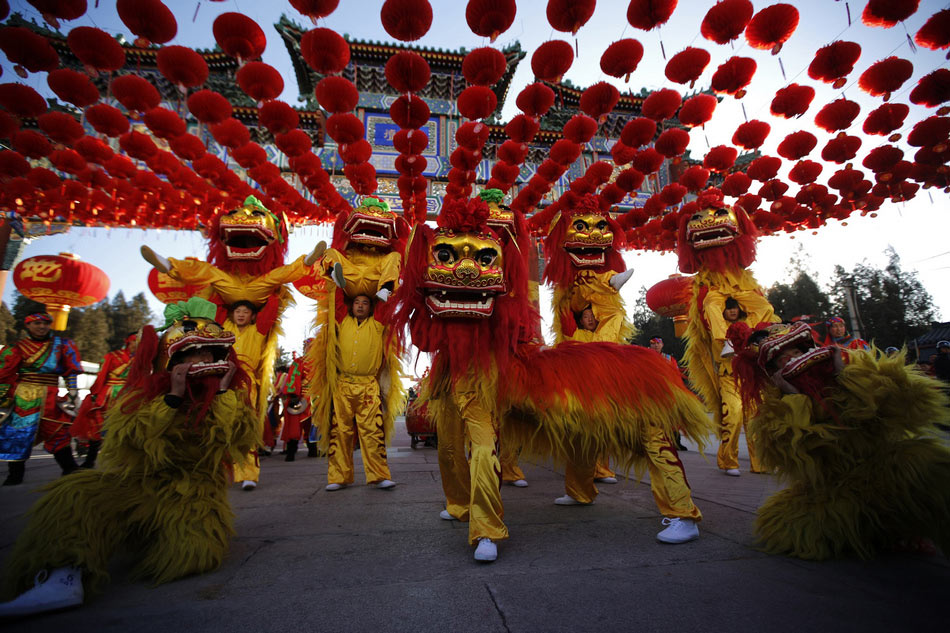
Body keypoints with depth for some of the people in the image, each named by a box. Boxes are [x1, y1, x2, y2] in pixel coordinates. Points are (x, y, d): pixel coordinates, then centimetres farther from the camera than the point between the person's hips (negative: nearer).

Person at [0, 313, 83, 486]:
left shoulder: (62, 344, 7)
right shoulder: (17, 348, 2)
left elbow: (71, 371, 9)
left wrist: (72, 395, 5)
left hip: (51, 398, 1)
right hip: (22, 398, -1)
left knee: (59, 433, 3)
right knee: (18, 434, 3)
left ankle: (71, 470, 11)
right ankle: (15, 475, 18)